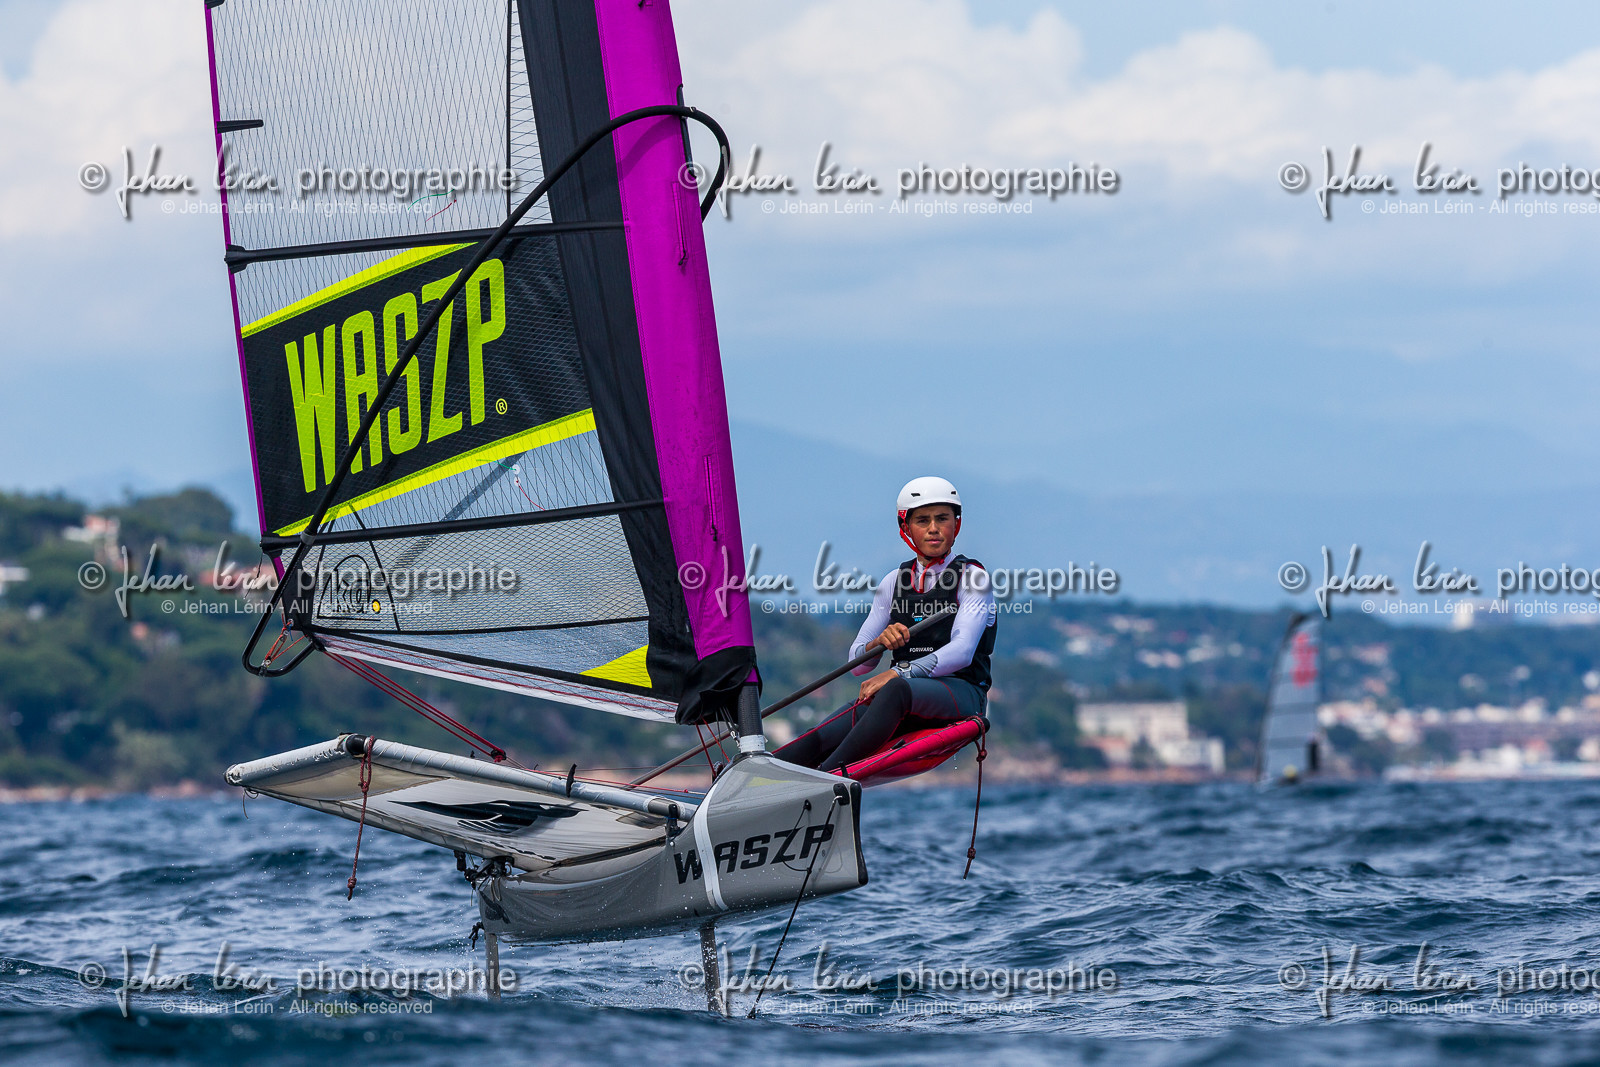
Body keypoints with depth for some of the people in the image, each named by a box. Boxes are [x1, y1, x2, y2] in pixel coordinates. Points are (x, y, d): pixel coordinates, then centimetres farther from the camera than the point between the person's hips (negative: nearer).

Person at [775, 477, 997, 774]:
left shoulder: (972, 577, 0)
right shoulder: (895, 581, 15)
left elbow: (962, 651, -15)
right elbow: (857, 662, 13)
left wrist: (898, 674, -27)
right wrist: (878, 643, -12)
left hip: (961, 693, -4)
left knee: (895, 690, -41)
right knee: (823, 738, -27)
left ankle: (826, 777, -51)